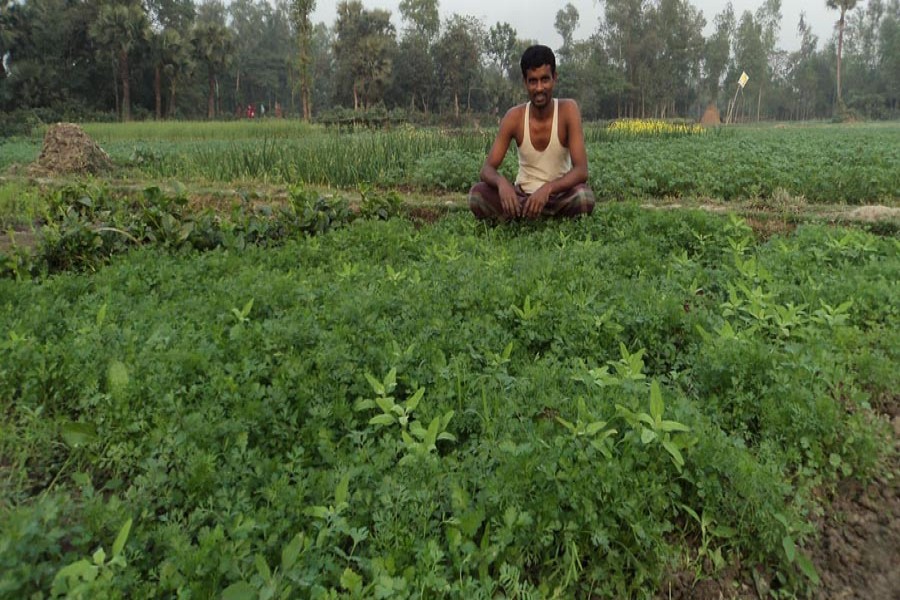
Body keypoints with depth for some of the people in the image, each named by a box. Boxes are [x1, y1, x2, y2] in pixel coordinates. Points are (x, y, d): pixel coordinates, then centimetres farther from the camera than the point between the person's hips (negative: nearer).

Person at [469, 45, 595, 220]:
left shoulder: (568, 109, -14)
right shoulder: (514, 117, -9)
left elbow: (581, 171, -20)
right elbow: (487, 169, -11)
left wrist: (547, 188, -38)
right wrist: (501, 182, -36)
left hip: (559, 196, 0)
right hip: (522, 196, 1)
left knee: (584, 196, -35)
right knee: (476, 194, -25)